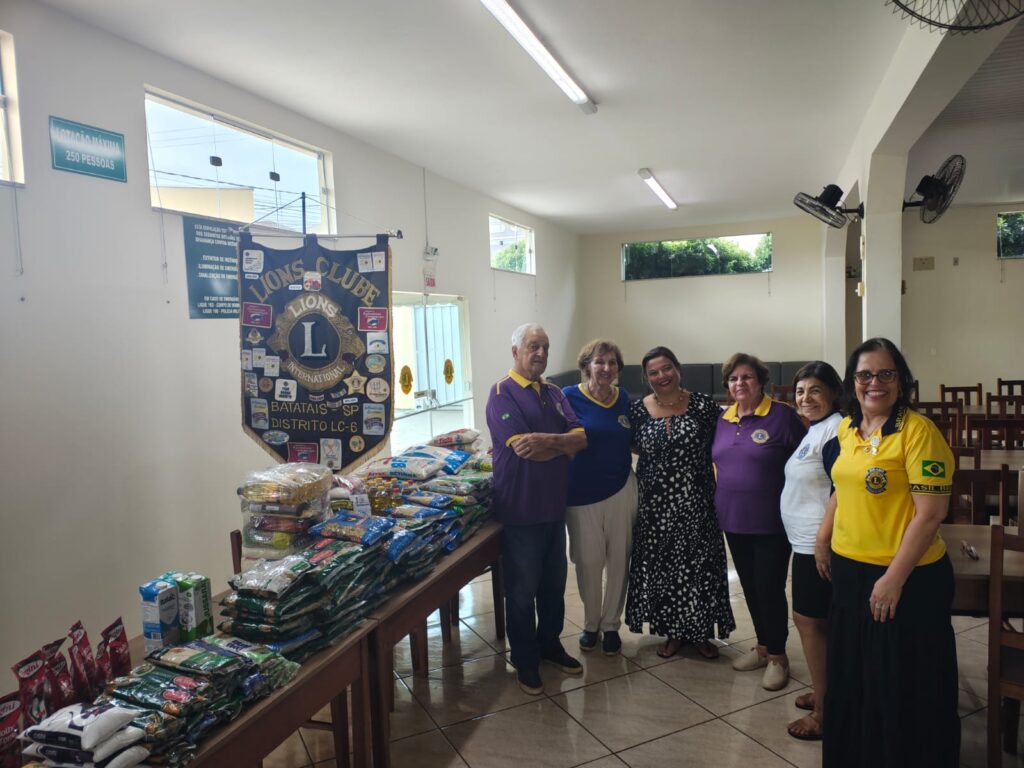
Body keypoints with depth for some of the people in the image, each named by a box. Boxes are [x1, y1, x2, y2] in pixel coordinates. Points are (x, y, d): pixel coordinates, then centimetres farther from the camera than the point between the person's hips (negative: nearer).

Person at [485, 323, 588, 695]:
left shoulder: (554, 394, 9)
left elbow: (580, 439, -2)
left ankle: (550, 644, 37)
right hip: (520, 509, -6)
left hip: (554, 506, 7)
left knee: (554, 583, 18)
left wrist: (545, 440, -20)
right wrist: (563, 445, -9)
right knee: (523, 588, 7)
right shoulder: (503, 393, -12)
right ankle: (524, 661, 23)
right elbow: (524, 449, -23)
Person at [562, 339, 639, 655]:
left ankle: (611, 625, 28)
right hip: (582, 494, -3)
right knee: (588, 561, 5)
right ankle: (590, 624, 28)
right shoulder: (570, 397, -8)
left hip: (621, 490, 3)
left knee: (619, 561, 9)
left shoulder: (625, 398, 4)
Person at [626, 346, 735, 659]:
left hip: (696, 503, -1)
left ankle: (701, 631, 27)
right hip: (656, 505, 1)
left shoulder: (703, 405, -4)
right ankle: (674, 631, 28)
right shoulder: (638, 410, -1)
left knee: (699, 564, 7)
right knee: (662, 566, 9)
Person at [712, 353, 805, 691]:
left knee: (770, 587, 1)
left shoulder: (782, 415, -11)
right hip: (733, 520, 6)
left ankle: (778, 656, 19)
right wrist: (720, 502, 13)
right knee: (749, 585, 16)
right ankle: (762, 646, 33)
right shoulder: (723, 419, 6)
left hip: (771, 521, -6)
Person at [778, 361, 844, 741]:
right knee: (819, 620, 18)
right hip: (805, 540, 10)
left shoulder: (836, 429, -18)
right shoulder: (815, 429, 13)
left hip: (817, 542, -10)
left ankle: (823, 712, 12)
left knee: (808, 619, 0)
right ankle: (825, 692, 32)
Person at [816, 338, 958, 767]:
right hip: (849, 570, 7)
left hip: (907, 578, -7)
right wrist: (823, 539, 17)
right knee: (850, 676, 22)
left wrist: (894, 578, -20)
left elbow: (930, 513, -20)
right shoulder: (848, 429, 5)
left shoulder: (918, 432, -17)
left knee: (902, 687, 9)